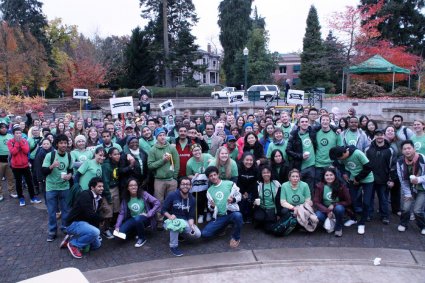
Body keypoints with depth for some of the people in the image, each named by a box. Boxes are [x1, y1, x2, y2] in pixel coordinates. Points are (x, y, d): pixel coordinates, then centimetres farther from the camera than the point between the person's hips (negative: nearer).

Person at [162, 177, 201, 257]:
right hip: (172, 220, -4)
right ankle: (173, 246, -20)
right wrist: (169, 216, -31)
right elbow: (163, 210, -11)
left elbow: (191, 216, -4)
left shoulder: (192, 199, -2)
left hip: (185, 222, 4)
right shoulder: (172, 195, -14)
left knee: (197, 234, -16)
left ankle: (182, 233, 16)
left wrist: (191, 225, -25)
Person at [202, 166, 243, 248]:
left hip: (232, 212, -3)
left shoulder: (229, 184, 1)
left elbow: (239, 196, 4)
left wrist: (233, 200, -18)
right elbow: (210, 207, 16)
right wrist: (212, 206, -7)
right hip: (220, 217, 3)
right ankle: (223, 227, 17)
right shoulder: (209, 191, 13)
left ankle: (235, 238, -10)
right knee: (205, 234, -14)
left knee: (238, 216, -41)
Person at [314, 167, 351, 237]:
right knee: (318, 216, -31)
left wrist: (334, 205, -19)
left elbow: (348, 202, -8)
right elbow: (316, 202, -10)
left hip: (337, 208, 0)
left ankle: (338, 228, -8)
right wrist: (327, 211, -24)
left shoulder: (341, 186, -13)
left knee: (339, 208, -36)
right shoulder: (320, 186, -11)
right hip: (324, 209, 1)